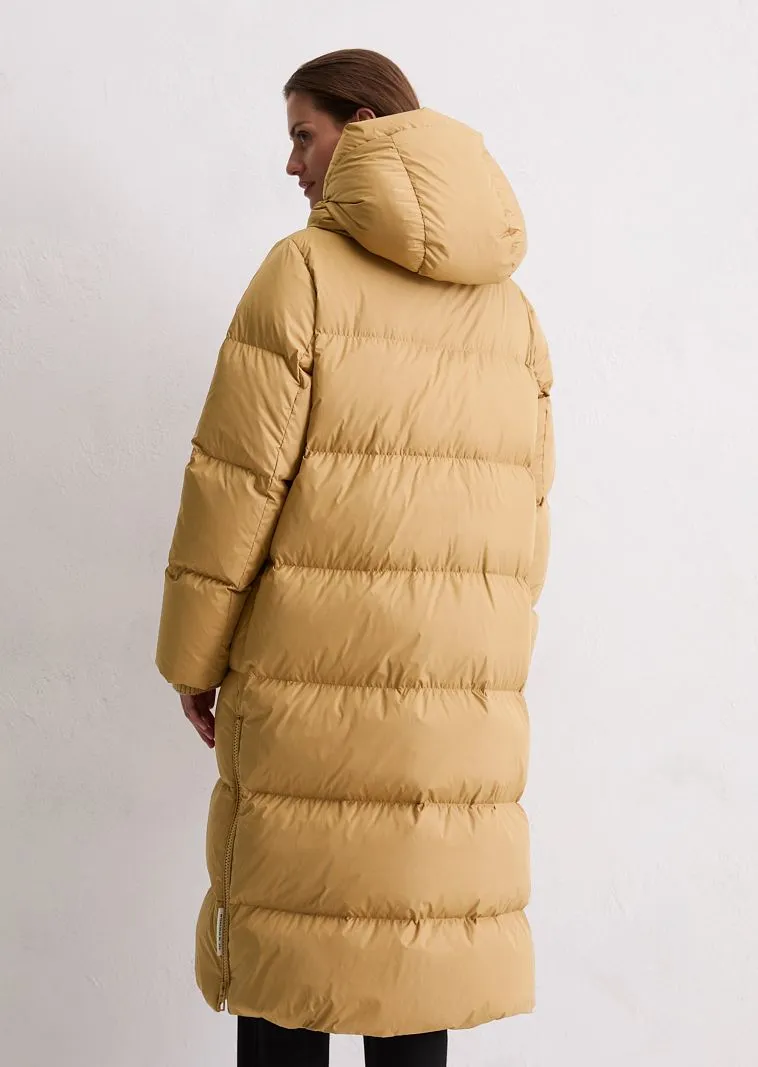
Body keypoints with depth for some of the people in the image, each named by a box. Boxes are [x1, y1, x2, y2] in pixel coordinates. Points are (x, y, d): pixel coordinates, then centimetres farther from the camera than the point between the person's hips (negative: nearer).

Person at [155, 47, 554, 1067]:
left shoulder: (305, 271, -5)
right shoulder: (510, 307, 12)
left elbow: (237, 477, -8)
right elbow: (526, 506, 13)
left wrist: (194, 655, 0)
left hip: (312, 675, -5)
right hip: (463, 691, 5)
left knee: (289, 920, 5)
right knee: (422, 908, 13)